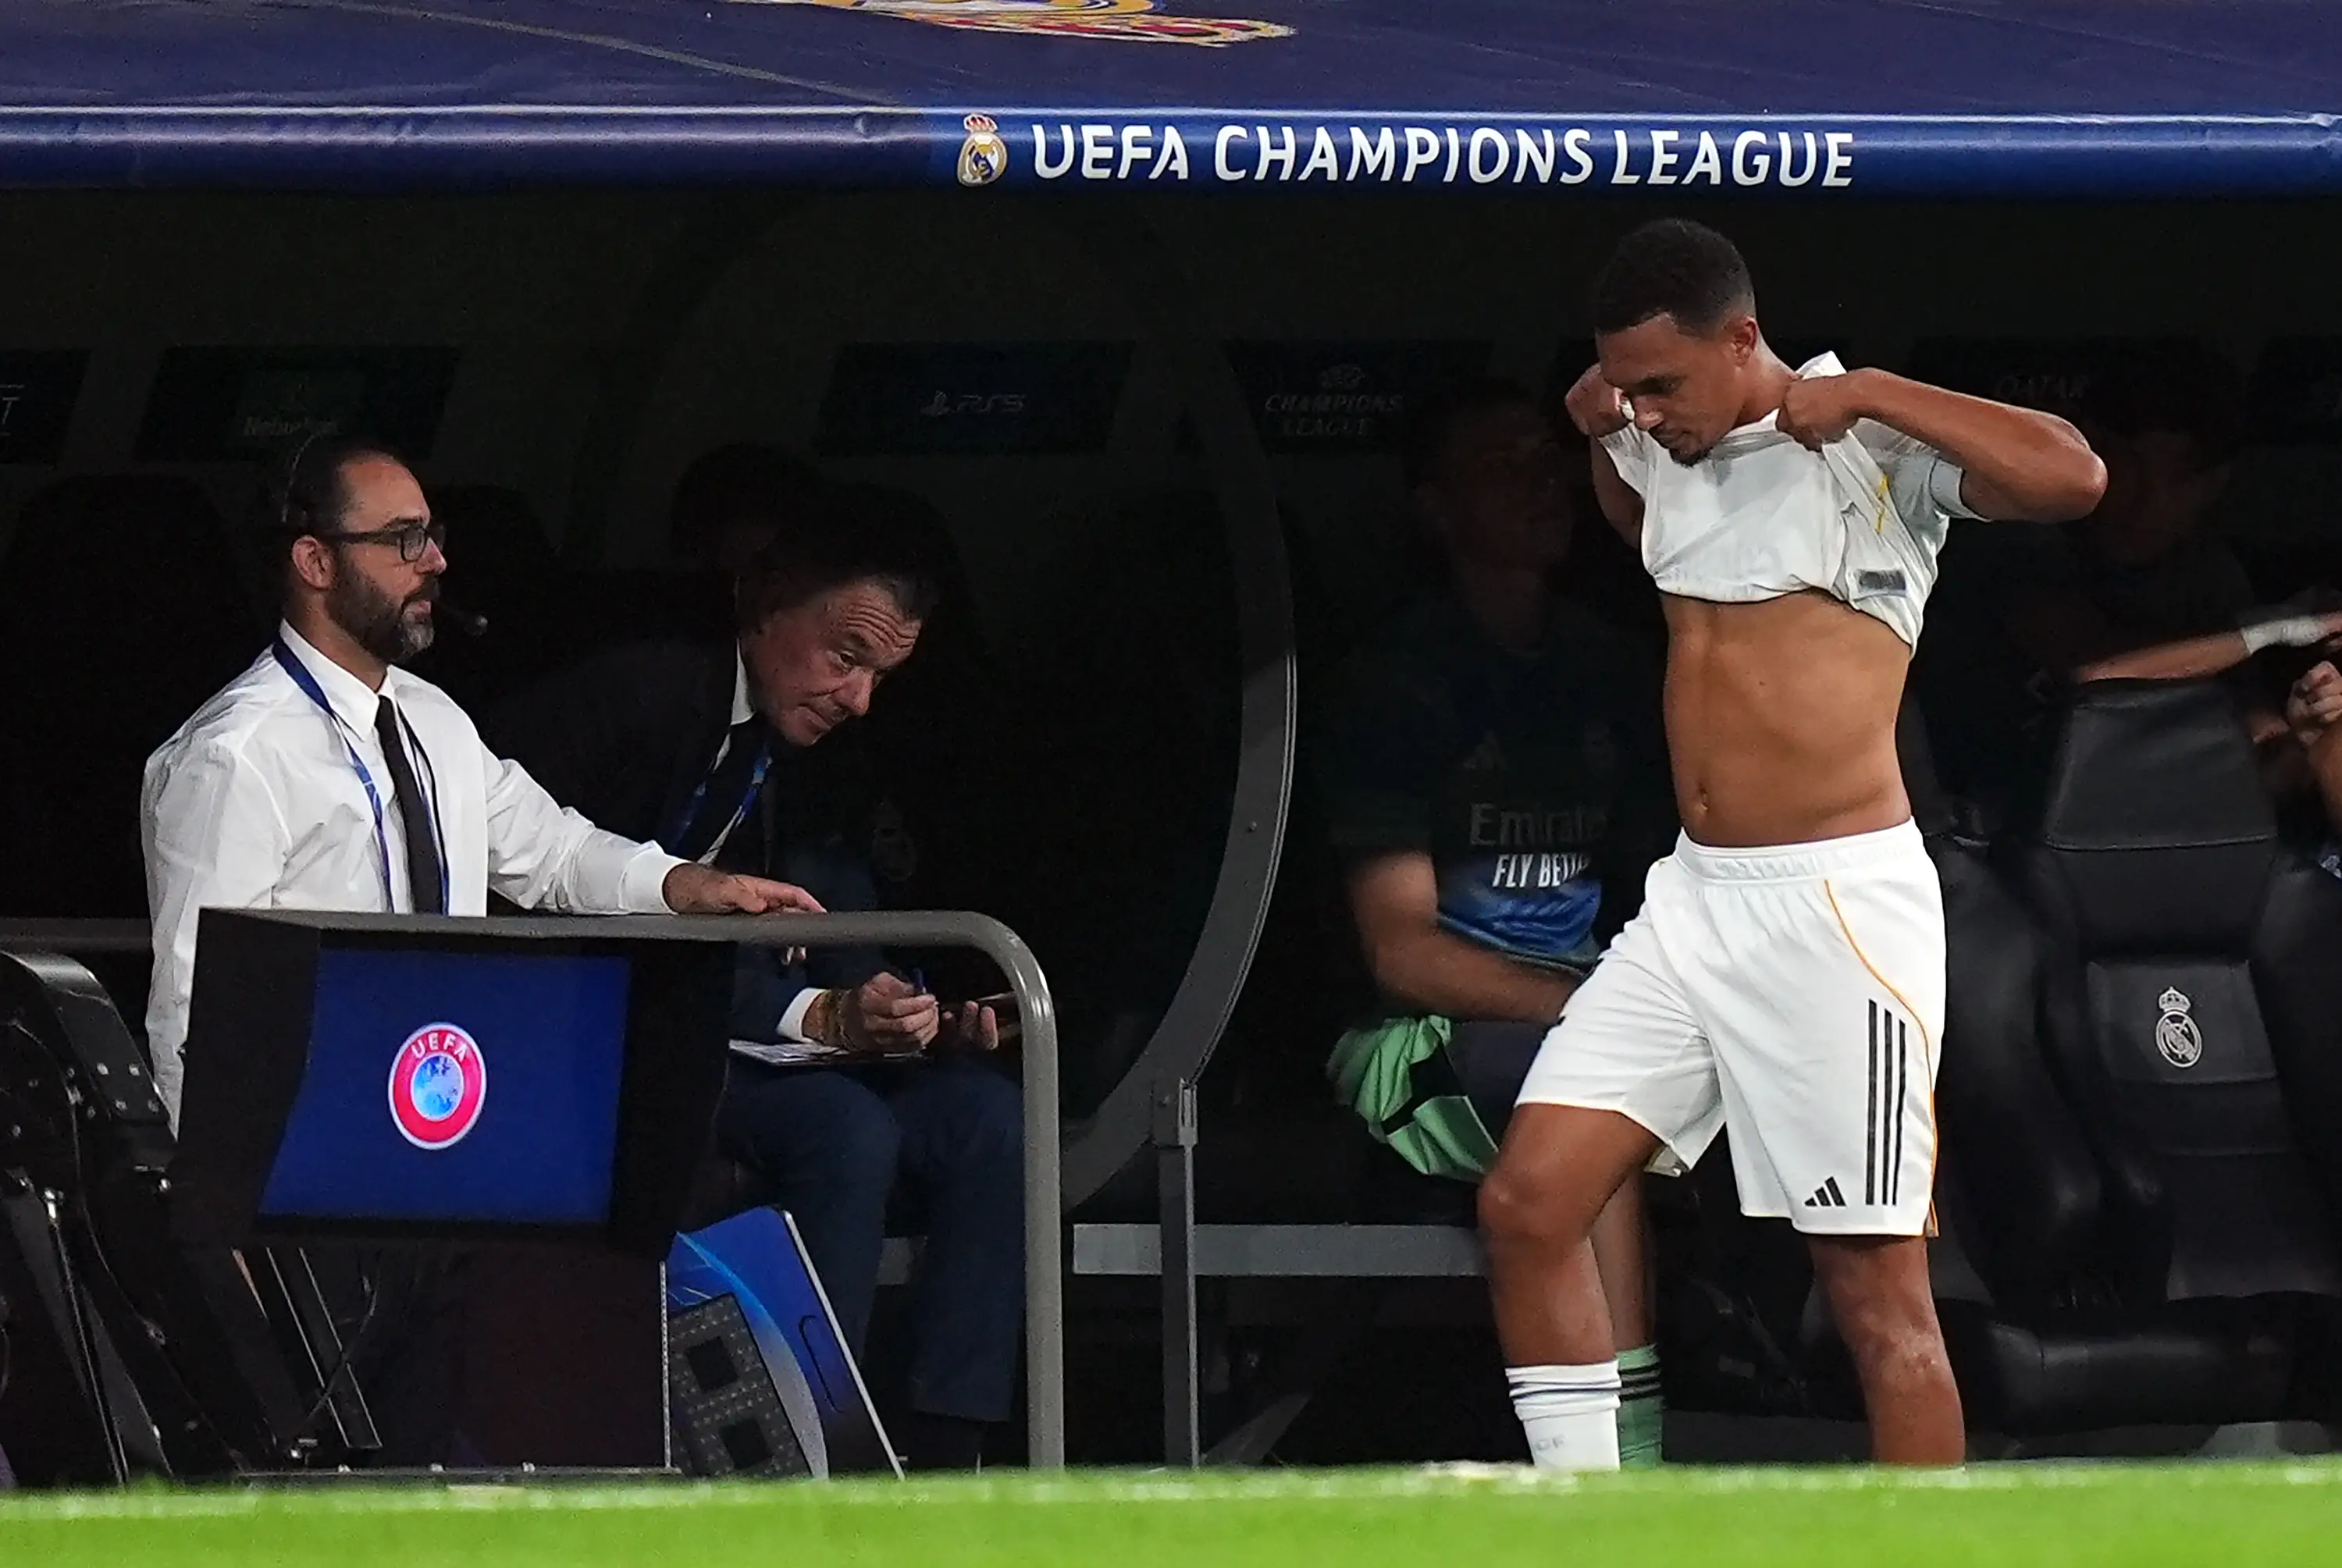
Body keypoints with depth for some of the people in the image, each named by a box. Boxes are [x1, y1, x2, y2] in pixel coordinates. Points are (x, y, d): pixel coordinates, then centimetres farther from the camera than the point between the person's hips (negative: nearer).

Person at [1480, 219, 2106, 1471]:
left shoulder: (1871, 449, -9)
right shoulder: (1667, 452, 12)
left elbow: (2070, 476, -27)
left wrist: (1866, 392, -21)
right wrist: (1598, 430, 18)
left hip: (1835, 901, -8)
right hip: (1691, 899, 8)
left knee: (1876, 1290, -7)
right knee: (1525, 1205, 0)